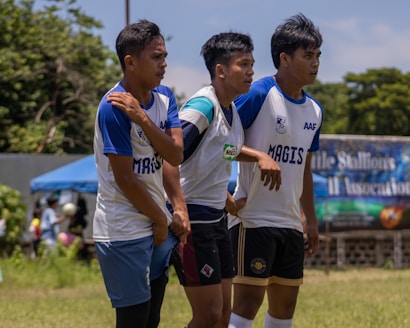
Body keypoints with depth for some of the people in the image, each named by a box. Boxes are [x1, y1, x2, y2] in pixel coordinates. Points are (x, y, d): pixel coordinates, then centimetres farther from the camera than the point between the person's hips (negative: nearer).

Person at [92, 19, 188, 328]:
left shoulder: (164, 97, 5)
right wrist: (162, 220, -7)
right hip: (124, 233, -8)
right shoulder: (114, 108, -18)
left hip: (157, 226, 8)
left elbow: (176, 155, -7)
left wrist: (141, 118, -20)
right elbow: (125, 179, -18)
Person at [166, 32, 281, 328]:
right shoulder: (203, 106, -17)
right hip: (192, 219, -9)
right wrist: (180, 209, -32)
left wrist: (261, 156, 11)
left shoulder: (232, 109, 9)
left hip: (217, 217, 9)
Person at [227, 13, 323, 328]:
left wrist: (311, 219, 21)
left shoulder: (314, 110, 11)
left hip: (291, 225, 8)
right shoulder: (258, 95, -13)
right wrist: (228, 194, -18)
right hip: (253, 220, -8)